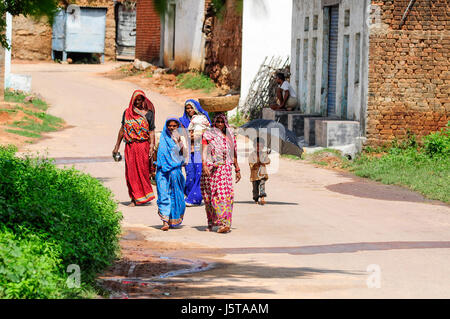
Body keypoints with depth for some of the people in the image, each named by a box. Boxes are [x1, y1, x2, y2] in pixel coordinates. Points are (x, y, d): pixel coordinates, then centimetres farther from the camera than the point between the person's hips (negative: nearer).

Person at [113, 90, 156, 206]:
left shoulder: (148, 113, 3)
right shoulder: (127, 112, 10)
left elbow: (151, 131, -1)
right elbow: (122, 130, 14)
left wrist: (151, 147, -11)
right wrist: (117, 146, 13)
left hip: (143, 146, -2)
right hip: (130, 146, 2)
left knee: (142, 171, 0)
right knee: (131, 172, -1)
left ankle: (145, 195, 15)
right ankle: (134, 198, 3)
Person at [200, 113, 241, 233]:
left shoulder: (229, 136, 15)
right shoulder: (209, 134, 5)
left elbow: (234, 154, 22)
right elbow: (204, 151, -5)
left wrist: (237, 170, 22)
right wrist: (204, 165, -20)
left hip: (225, 169, 1)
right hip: (211, 168, -1)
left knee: (226, 194, -11)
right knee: (210, 195, 1)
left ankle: (225, 223, -15)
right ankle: (211, 223, 11)